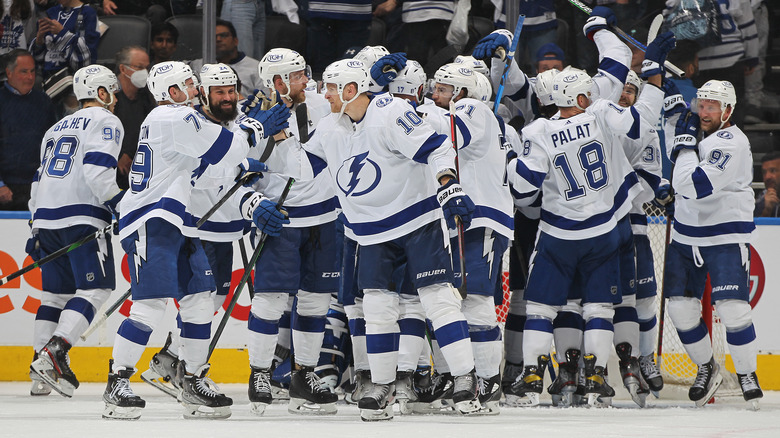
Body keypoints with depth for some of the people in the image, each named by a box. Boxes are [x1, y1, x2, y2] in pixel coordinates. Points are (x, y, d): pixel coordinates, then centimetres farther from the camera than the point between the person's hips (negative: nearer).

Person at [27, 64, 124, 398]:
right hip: (81, 217, -8)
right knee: (96, 288, -8)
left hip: (46, 218, 8)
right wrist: (120, 204, -14)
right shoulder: (105, 121, 1)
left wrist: (37, 227, 28)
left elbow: (40, 178, 26)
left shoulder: (56, 129, 26)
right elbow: (97, 170, -15)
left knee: (57, 291, 13)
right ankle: (53, 354, -22)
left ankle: (41, 373, 7)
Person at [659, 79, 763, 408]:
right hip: (686, 233, 7)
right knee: (681, 305, 2)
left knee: (732, 307, -15)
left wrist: (686, 143, -22)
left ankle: (747, 374, 2)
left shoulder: (731, 143, -21)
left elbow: (693, 185, -30)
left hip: (725, 237, -7)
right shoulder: (691, 126, 3)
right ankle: (706, 369, 21)